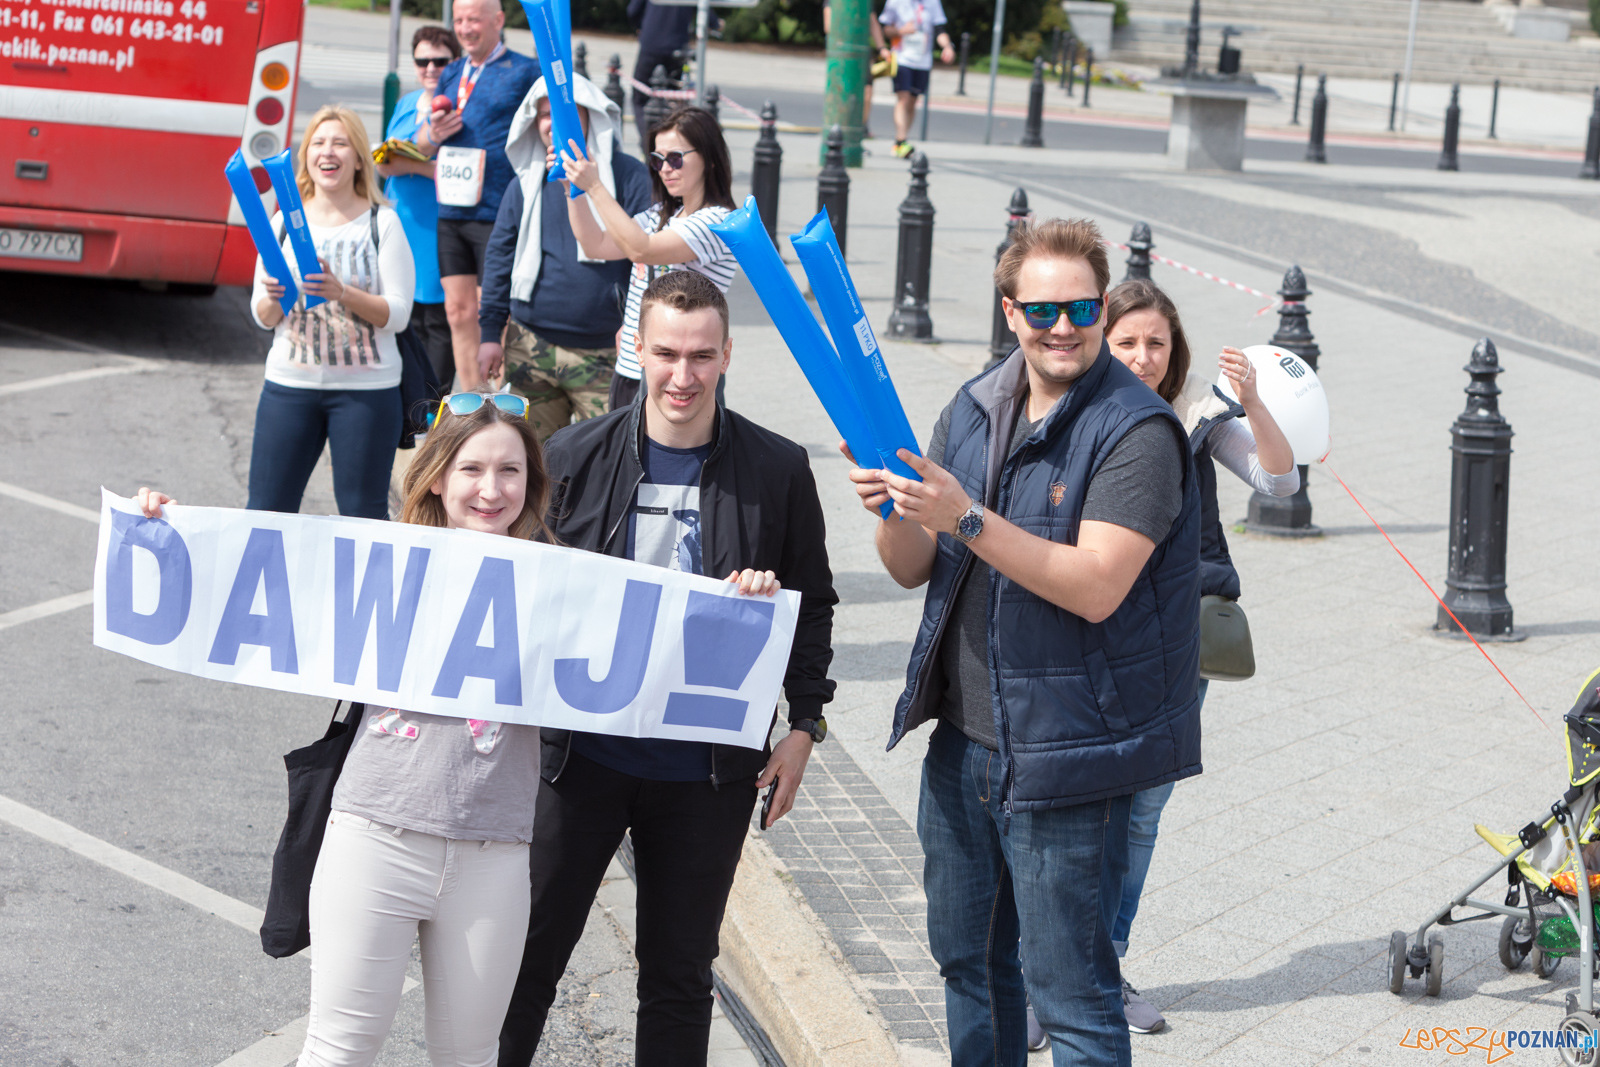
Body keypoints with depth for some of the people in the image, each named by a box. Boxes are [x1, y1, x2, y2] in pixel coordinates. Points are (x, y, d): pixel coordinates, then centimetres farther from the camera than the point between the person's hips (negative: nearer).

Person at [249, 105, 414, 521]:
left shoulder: (382, 222, 0)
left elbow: (398, 314, -7)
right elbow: (262, 317, 9)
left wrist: (342, 293, -23)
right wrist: (274, 299, -14)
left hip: (365, 388, -3)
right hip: (290, 382, 3)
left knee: (362, 516, 0)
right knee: (264, 511, 1)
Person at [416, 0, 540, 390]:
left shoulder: (524, 72, -1)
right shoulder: (452, 74, 17)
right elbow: (420, 145, 20)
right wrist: (433, 135, -4)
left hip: (498, 212, -6)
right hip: (451, 213, 6)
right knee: (459, 311, 7)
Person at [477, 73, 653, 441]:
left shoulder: (628, 176, -1)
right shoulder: (525, 184, 10)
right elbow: (500, 256, 13)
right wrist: (489, 331, 10)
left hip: (604, 353, -3)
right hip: (531, 349, 4)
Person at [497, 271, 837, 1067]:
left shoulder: (777, 471, -2)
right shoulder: (575, 456, -1)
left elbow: (812, 605, 7)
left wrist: (804, 725, 1)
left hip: (708, 770, 0)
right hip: (582, 753, 0)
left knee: (679, 976, 10)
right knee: (527, 952, 6)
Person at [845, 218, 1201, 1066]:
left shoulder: (1137, 431, -14)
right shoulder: (974, 409, 7)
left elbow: (1096, 587, -25)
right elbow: (914, 570, 8)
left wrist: (967, 518, -31)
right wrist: (896, 510, -14)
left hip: (1061, 755, -7)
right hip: (961, 737, 7)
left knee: (1068, 990, -2)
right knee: (966, 959, 20)